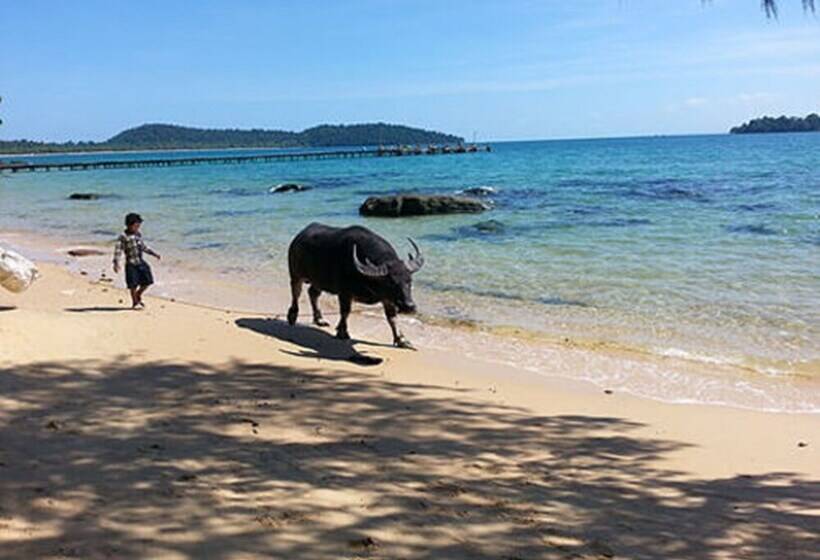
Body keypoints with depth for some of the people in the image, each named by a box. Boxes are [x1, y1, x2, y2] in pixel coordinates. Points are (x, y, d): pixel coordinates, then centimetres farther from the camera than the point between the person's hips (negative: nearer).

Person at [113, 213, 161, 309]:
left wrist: (153, 253, 24)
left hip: (141, 262, 7)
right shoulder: (123, 236, -11)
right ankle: (135, 302, 15)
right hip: (131, 264, -7)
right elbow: (118, 250, -16)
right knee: (133, 285, -1)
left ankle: (138, 295, 32)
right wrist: (116, 263, -24)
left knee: (147, 281, 7)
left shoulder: (138, 234, 10)